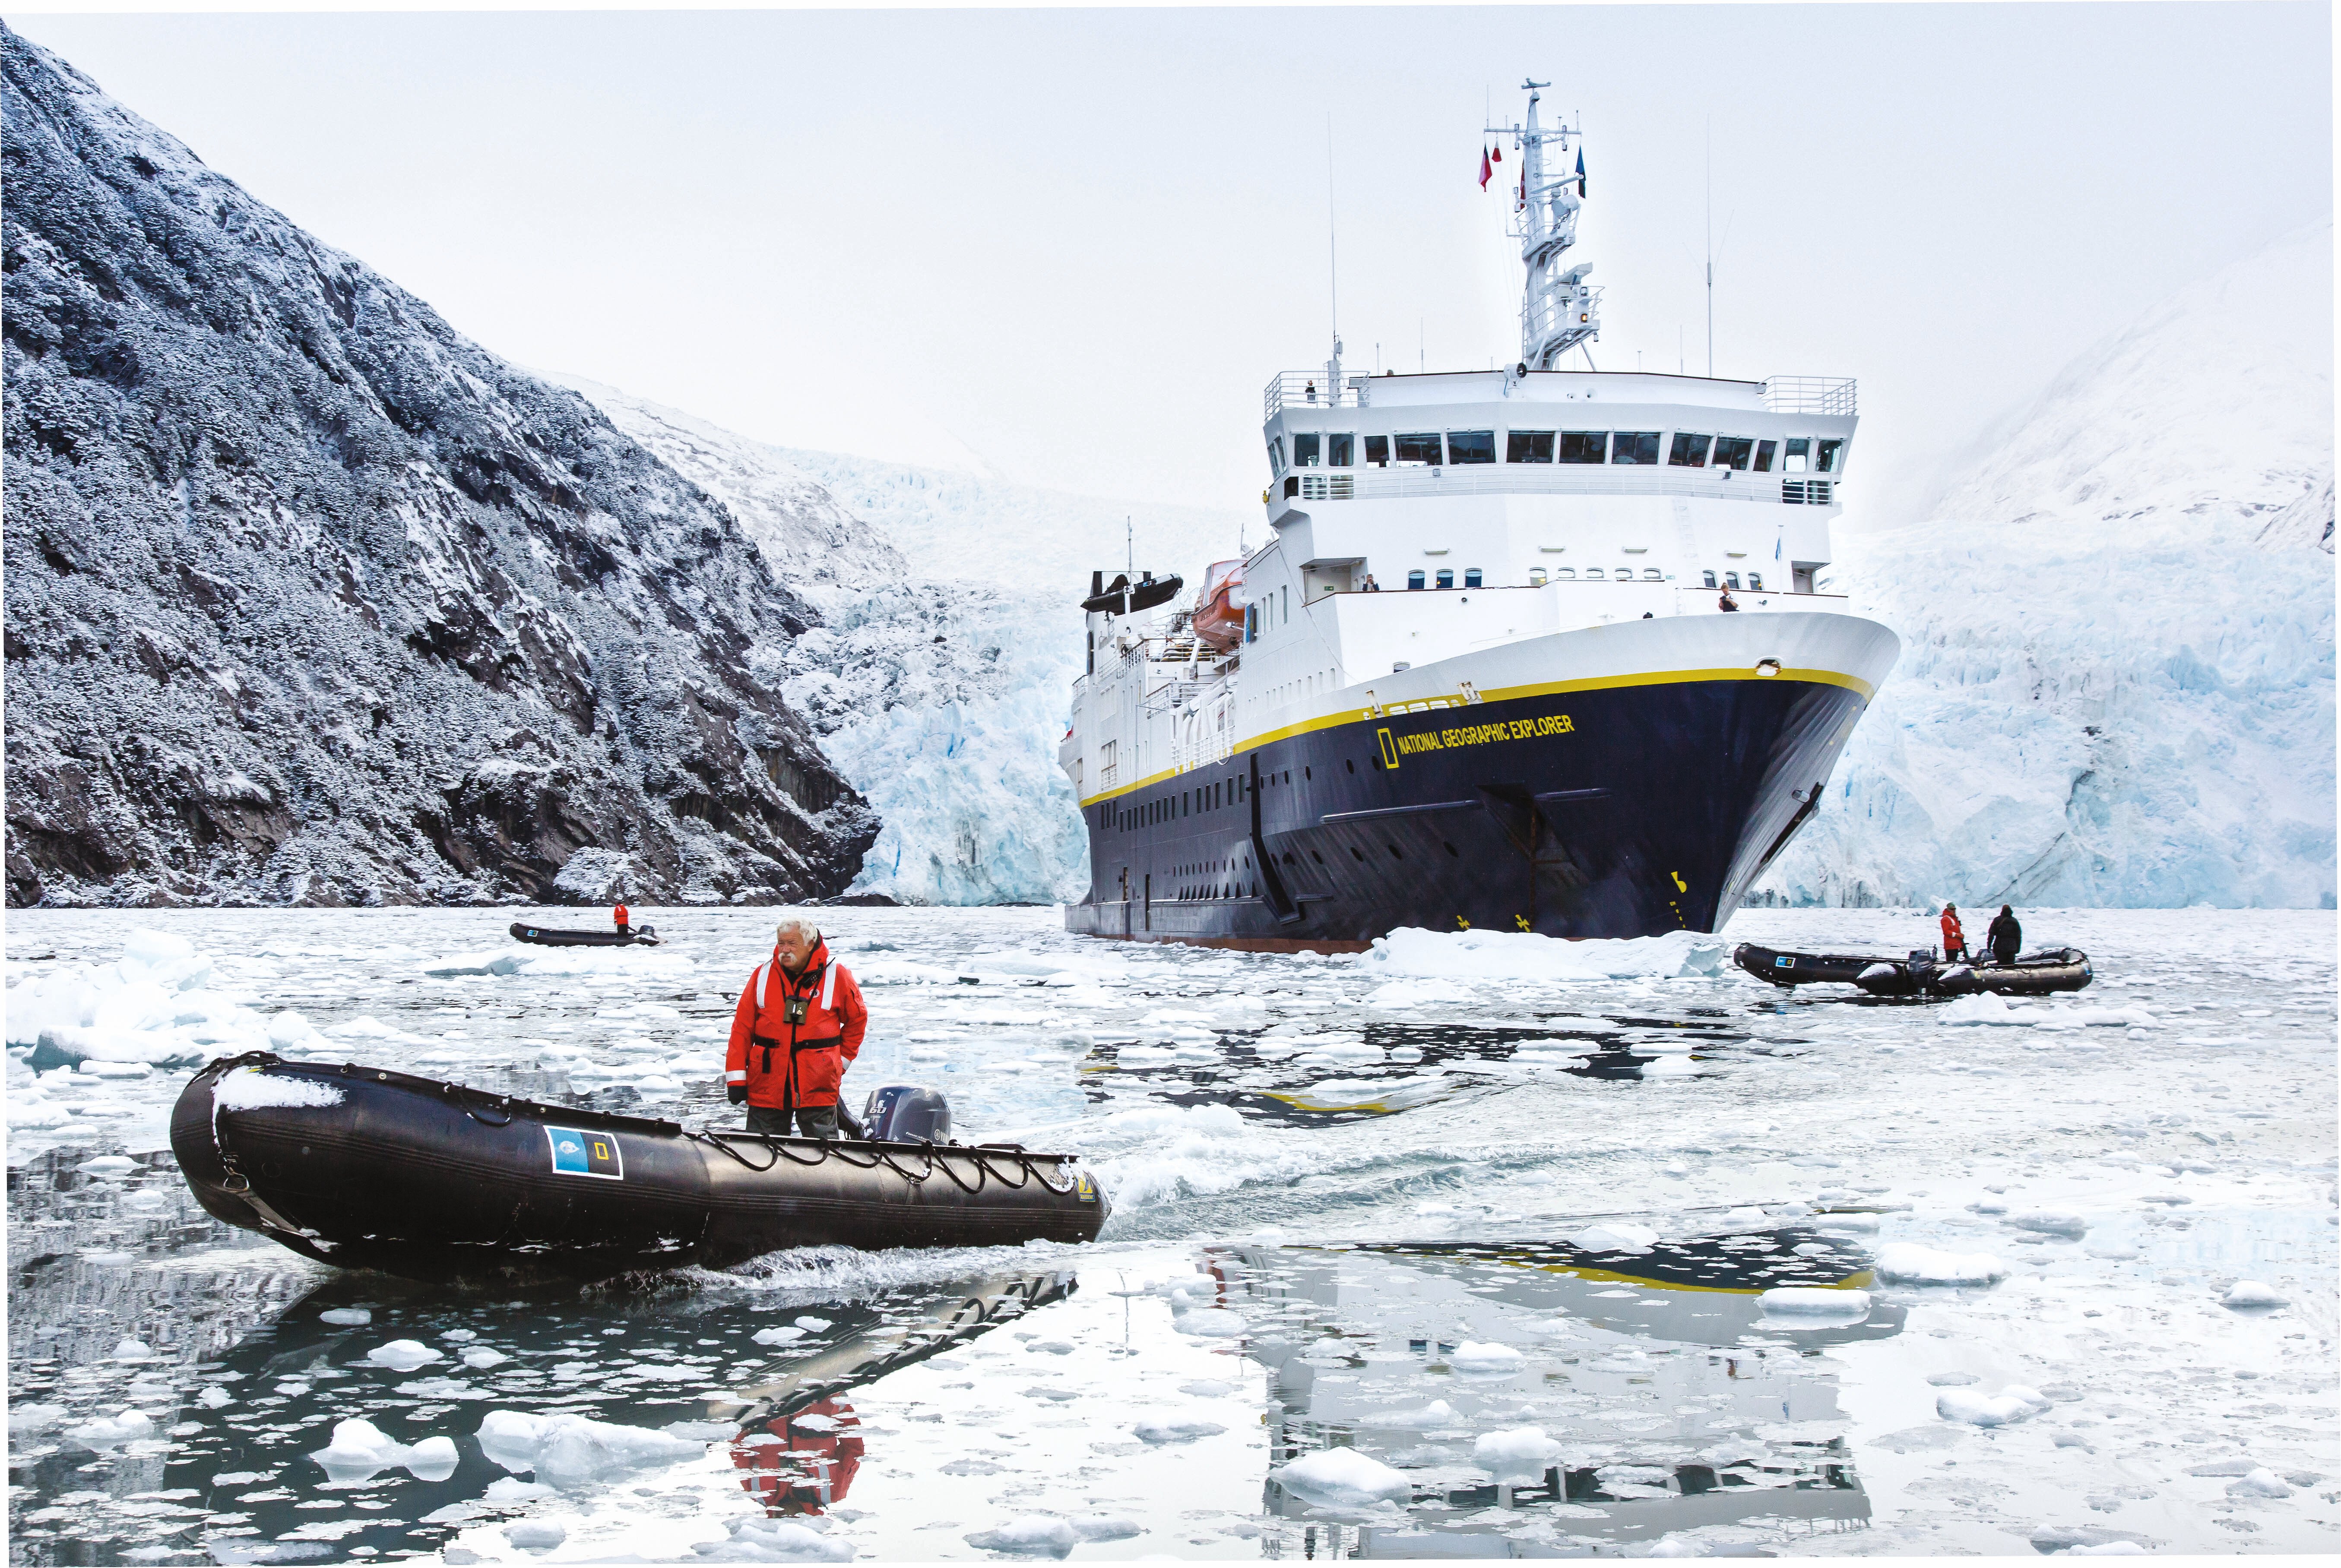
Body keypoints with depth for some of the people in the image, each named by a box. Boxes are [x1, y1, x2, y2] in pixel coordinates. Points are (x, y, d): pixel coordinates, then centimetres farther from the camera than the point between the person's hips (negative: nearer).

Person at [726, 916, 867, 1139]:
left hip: (818, 1089, -1)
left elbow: (857, 1019, 16)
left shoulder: (837, 976, 1)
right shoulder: (764, 974, 4)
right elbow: (742, 1027, 4)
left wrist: (843, 1059, 10)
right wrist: (736, 1078, 0)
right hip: (765, 1085, 2)